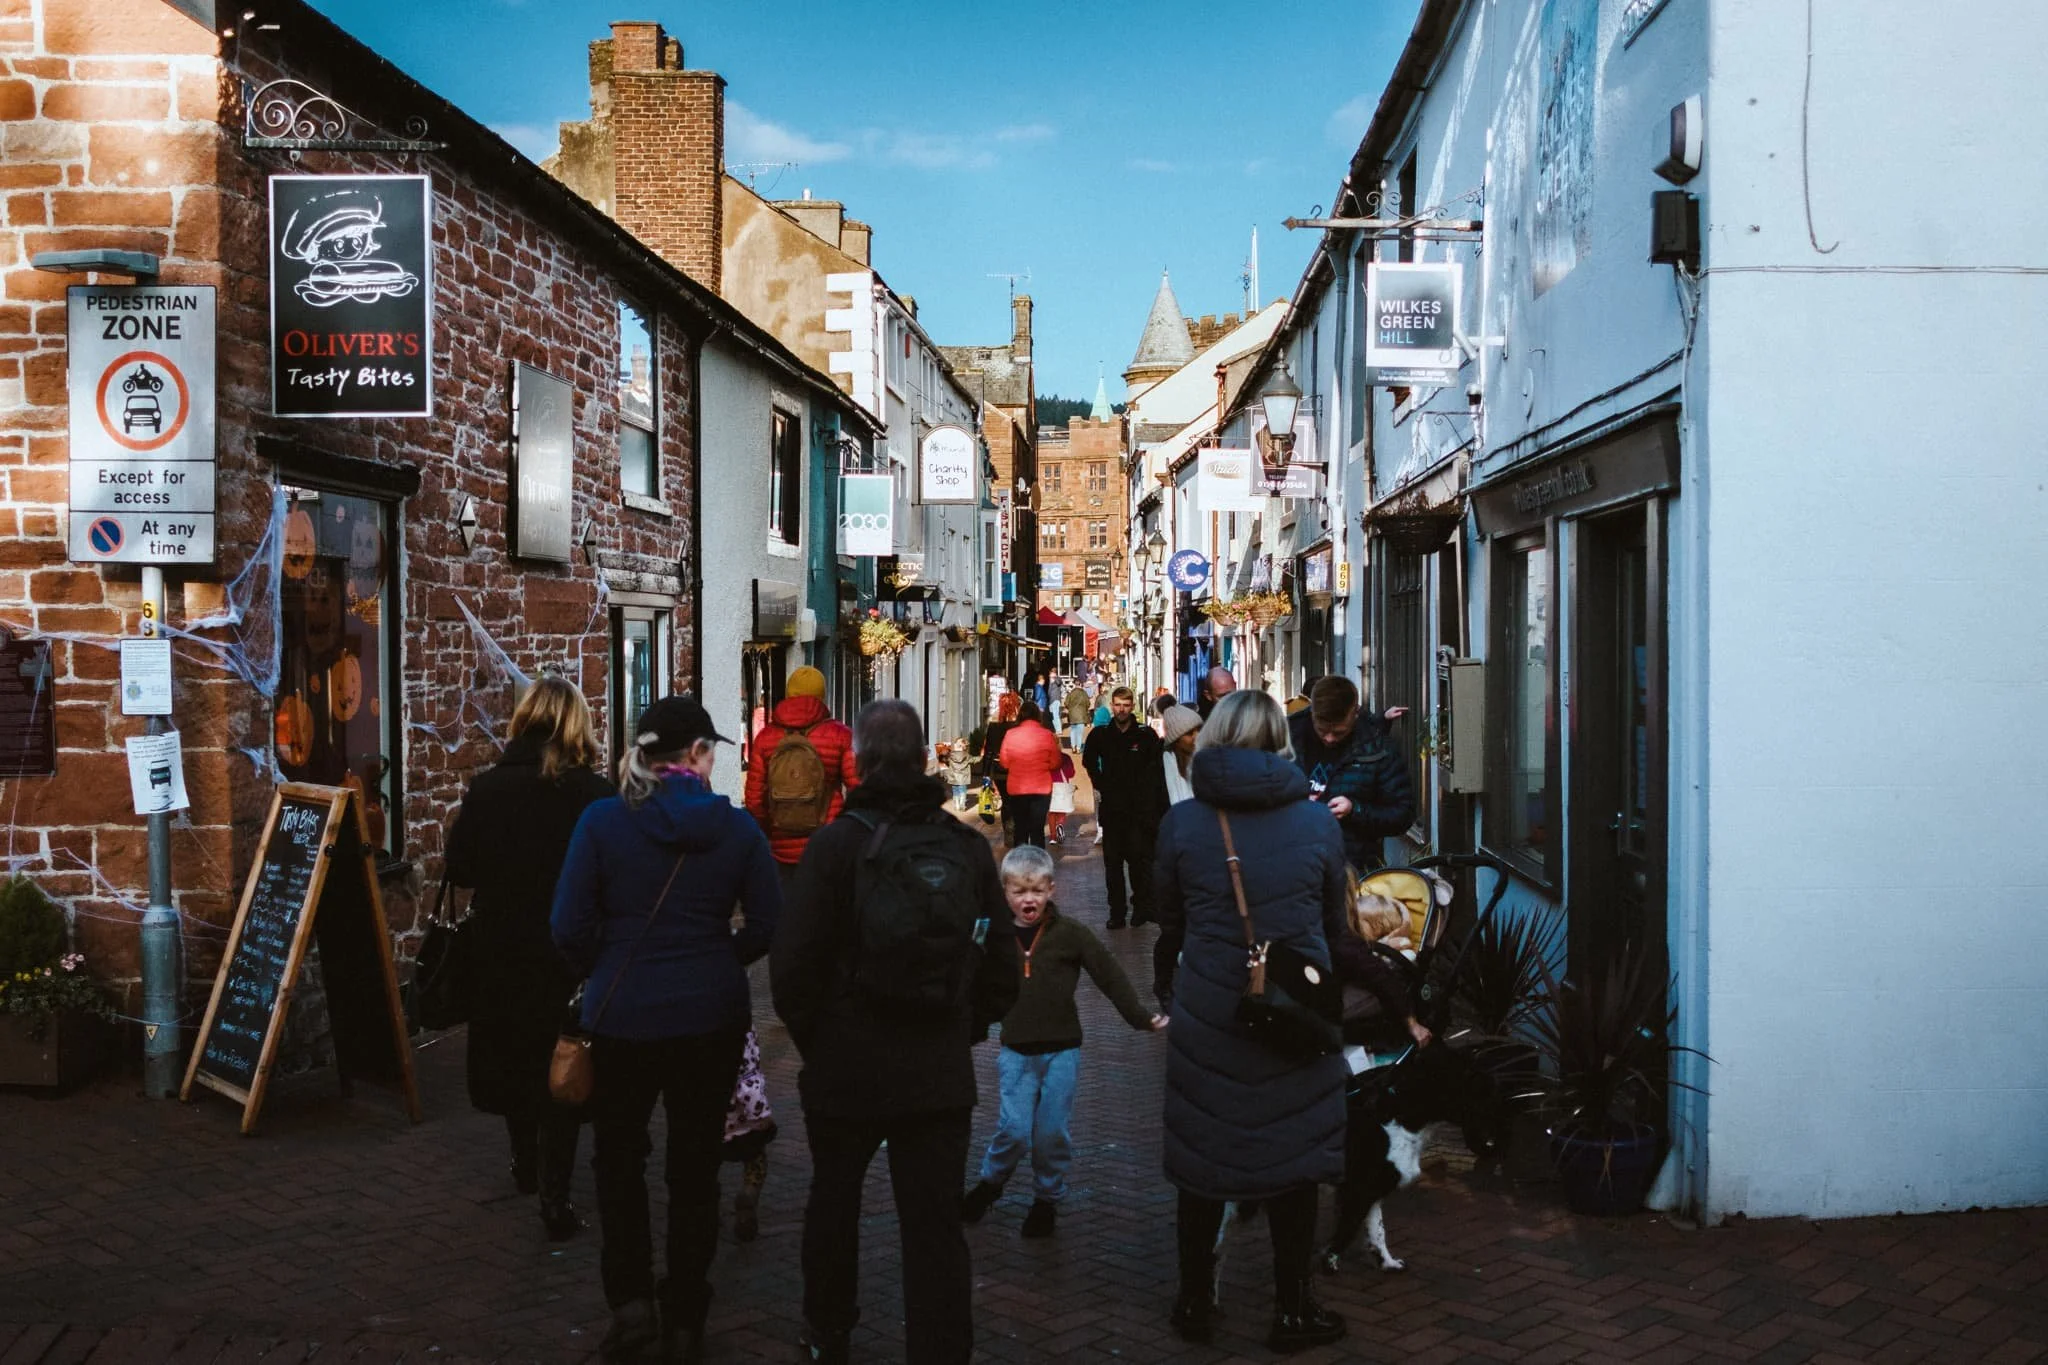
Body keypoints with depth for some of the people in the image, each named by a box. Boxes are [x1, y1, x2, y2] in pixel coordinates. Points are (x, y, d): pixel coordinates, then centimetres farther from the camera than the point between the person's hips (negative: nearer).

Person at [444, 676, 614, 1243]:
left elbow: (458, 870, -3)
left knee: (513, 1054, 21)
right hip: (572, 954, -3)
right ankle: (554, 1193, 0)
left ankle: (526, 1164, 38)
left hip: (501, 951, 3)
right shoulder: (595, 793, -15)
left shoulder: (487, 788, -7)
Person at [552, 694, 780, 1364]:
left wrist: (606, 975, 8)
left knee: (618, 1156, 20)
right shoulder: (736, 826, -6)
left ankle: (632, 1300, 10)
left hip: (622, 1014, -1)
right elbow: (766, 925, -5)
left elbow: (571, 927, -11)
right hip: (713, 1016, 1)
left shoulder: (604, 820, -9)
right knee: (695, 1164, 15)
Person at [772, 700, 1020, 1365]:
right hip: (941, 1074, 1)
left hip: (845, 1068, -1)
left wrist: (812, 1039, 4)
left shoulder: (837, 842, -13)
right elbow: (1002, 969, 3)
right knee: (936, 1228, 5)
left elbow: (793, 965, -12)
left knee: (834, 1199, 21)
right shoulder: (968, 846, -2)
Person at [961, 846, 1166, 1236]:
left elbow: (1109, 974, -5)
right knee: (1014, 1130, -6)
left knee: (1053, 1132, 4)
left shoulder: (1069, 933, -7)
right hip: (1016, 1052, 1)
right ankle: (989, 1183, 21)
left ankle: (1047, 1197, 26)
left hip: (1061, 1050, -1)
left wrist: (1141, 1016, -6)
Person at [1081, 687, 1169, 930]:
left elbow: (1156, 770, 1)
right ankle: (1117, 912, 11)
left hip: (1140, 808, -3)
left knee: (1139, 859, -6)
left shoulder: (1146, 735, -3)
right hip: (1111, 807, 3)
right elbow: (1089, 762, 23)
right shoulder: (1100, 735, 5)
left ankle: (1142, 907, 7)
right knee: (1112, 862, 5)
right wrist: (1101, 785, 11)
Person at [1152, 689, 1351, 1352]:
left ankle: (1196, 1303, 26)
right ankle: (1292, 1310, 23)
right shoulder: (1317, 820, -6)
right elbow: (1336, 921, 6)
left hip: (1207, 1015, 0)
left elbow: (1168, 916, 6)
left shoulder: (1181, 822, -7)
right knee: (1292, 1157, 12)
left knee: (1203, 1155, 13)